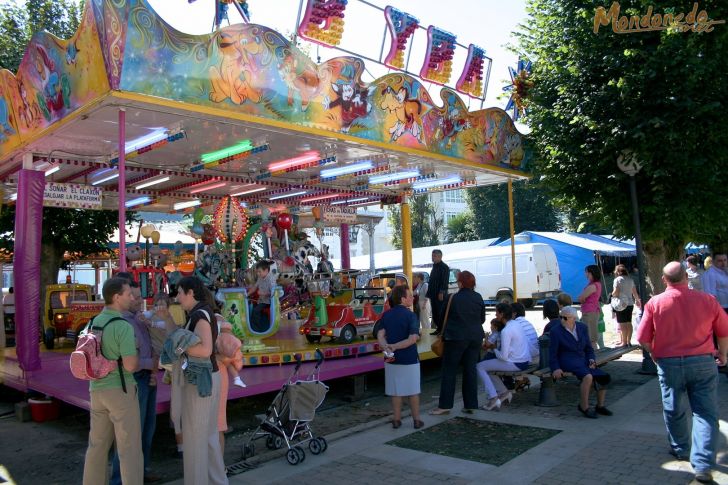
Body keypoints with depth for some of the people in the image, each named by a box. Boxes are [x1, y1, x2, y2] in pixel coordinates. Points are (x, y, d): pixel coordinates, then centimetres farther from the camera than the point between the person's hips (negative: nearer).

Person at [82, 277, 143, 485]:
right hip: (120, 389, -8)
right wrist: (137, 355, -2)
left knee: (97, 445, 17)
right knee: (129, 447, 0)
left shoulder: (94, 322, 7)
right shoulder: (123, 326, -18)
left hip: (97, 389, 8)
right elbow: (130, 365, -22)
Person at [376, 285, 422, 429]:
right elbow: (413, 339, -21)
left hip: (392, 359, 4)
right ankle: (416, 420, 17)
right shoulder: (410, 315, -12)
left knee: (396, 391, 13)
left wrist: (386, 347, -22)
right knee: (413, 391, 9)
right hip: (409, 358, -4)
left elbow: (380, 335, -8)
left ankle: (396, 420, 19)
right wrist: (395, 346, -19)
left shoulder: (386, 315, 3)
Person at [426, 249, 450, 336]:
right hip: (433, 295, 9)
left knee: (441, 313, -6)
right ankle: (438, 329, 17)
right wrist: (429, 292, 16)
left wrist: (441, 292, -24)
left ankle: (441, 329, -2)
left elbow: (445, 281, -17)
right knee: (435, 313, 10)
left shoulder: (444, 267, -9)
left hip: (440, 295, -9)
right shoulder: (434, 267, 19)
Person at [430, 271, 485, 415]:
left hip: (456, 338, -4)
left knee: (449, 370, 2)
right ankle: (470, 404, 13)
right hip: (476, 337, 5)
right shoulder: (478, 297, 1)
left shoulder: (453, 298, -11)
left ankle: (445, 405, 2)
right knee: (470, 369, 10)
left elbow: (444, 316, 0)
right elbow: (482, 318, 9)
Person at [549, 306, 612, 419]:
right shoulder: (555, 331, -5)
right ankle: (584, 407, -16)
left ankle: (600, 406, 7)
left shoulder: (582, 327, 8)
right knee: (588, 377, -31)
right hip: (568, 362, -6)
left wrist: (591, 359, -3)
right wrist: (555, 368, -14)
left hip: (583, 360, 6)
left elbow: (589, 348, 15)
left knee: (603, 377, -13)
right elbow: (552, 353, -3)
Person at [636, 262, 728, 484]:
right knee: (705, 413, 5)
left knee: (674, 411, 17)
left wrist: (654, 353, 13)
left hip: (669, 364, 0)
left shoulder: (655, 303, -8)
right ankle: (703, 465, 0)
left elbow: (643, 338, -7)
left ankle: (680, 449, 36)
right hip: (703, 363, 0)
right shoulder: (707, 300, -4)